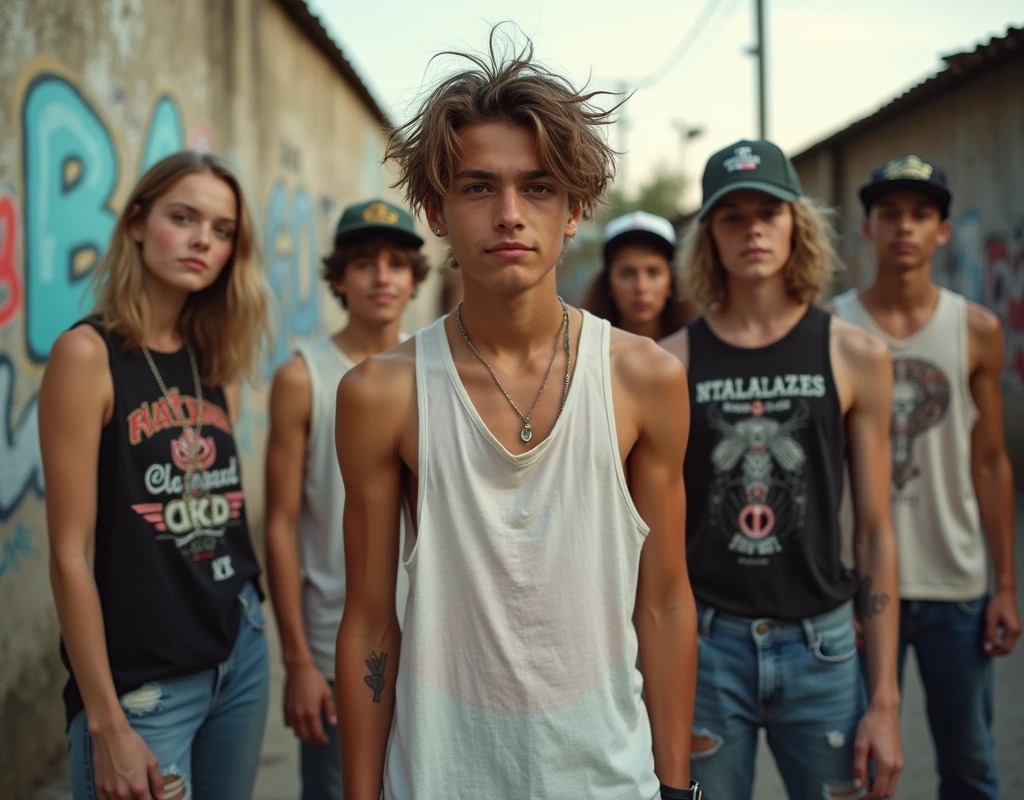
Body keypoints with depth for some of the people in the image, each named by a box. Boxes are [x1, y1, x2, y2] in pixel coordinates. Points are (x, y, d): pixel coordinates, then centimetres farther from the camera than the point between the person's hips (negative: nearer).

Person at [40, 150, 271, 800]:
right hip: (142, 684, -6)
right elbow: (71, 555, -14)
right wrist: (107, 725, -14)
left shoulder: (216, 362, 7)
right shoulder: (88, 353, -11)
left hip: (241, 653, 6)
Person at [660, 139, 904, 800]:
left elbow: (877, 532, 1)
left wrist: (886, 700, -1)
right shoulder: (672, 362, -1)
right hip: (705, 645, 0)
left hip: (819, 646, 0)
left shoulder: (855, 356, -1)